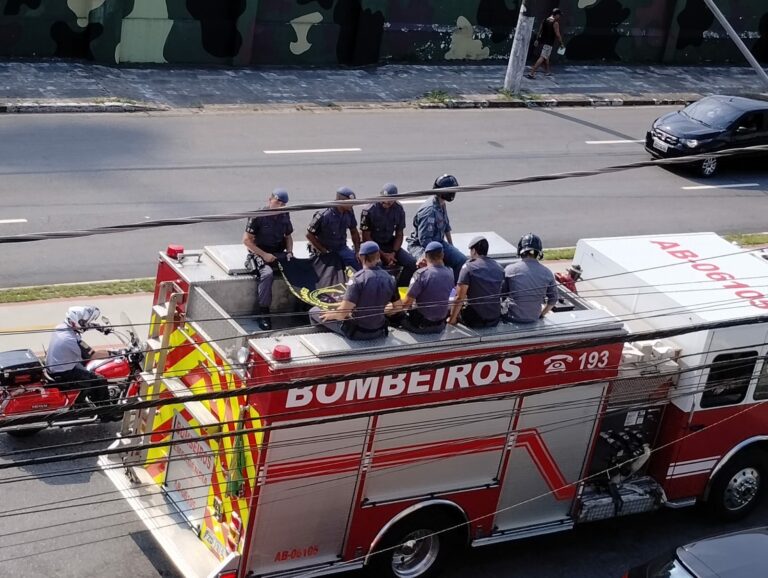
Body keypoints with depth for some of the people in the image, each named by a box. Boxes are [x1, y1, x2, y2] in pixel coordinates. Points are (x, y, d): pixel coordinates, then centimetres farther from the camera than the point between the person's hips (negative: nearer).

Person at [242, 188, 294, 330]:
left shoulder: (284, 216, 8)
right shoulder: (258, 216, -10)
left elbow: (288, 236, 22)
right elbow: (246, 240, -11)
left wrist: (289, 251, 3)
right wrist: (264, 255, -17)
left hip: (279, 253, 6)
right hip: (259, 253, -6)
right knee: (267, 273, -36)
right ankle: (263, 313, -27)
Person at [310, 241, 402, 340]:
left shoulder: (357, 278, -22)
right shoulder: (390, 279, -6)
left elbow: (342, 313, -26)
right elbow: (397, 308, 6)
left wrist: (330, 315, -5)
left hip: (356, 333, -6)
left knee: (314, 311, 13)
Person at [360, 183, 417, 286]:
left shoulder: (399, 210, -2)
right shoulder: (369, 211, -15)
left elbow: (399, 235, 6)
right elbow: (366, 237, -11)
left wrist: (393, 253, -11)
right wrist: (383, 255, -17)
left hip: (390, 244, 5)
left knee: (411, 263, -14)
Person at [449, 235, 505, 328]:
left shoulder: (469, 267, -12)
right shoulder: (499, 268, 4)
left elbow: (460, 298, -15)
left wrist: (452, 319, -5)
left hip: (474, 321, -5)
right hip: (495, 320, 5)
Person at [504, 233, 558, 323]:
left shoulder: (510, 269, -12)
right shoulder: (547, 273, -5)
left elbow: (503, 294, -1)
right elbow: (553, 300, 5)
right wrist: (541, 314, 19)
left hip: (513, 318, -2)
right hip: (534, 318, 3)